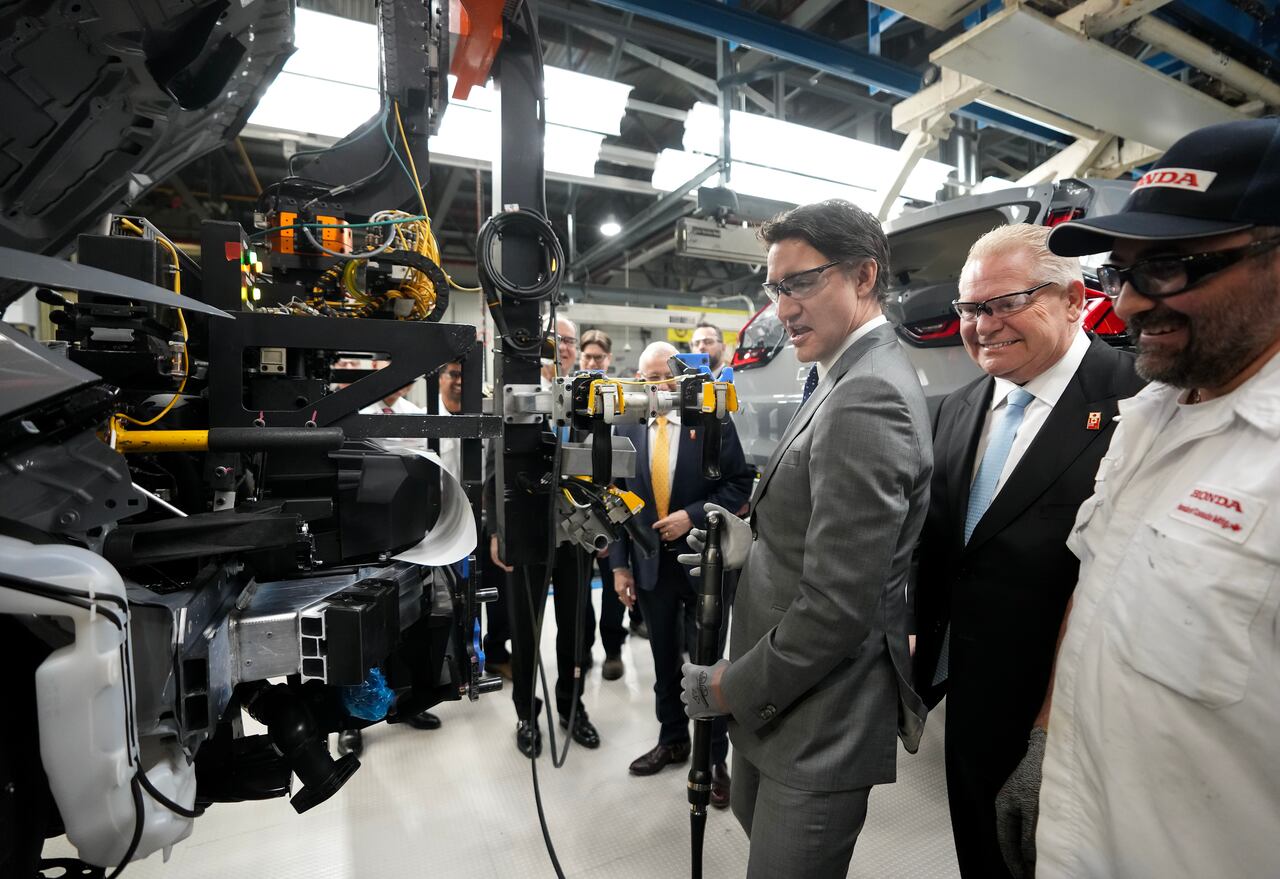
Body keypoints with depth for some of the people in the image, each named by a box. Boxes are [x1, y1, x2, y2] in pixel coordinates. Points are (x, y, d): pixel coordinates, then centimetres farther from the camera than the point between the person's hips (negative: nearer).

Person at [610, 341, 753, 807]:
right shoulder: (626, 430, 2)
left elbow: (740, 482, -6)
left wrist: (692, 515, -18)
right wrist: (620, 565, 2)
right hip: (651, 563, 3)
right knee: (664, 659, 19)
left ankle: (714, 758, 27)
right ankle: (672, 739, 40)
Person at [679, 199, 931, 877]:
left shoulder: (867, 402, -26)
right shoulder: (848, 378, 6)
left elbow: (837, 607, -27)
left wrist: (729, 688, -15)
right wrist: (752, 541, -3)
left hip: (821, 724, -9)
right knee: (753, 816, 28)